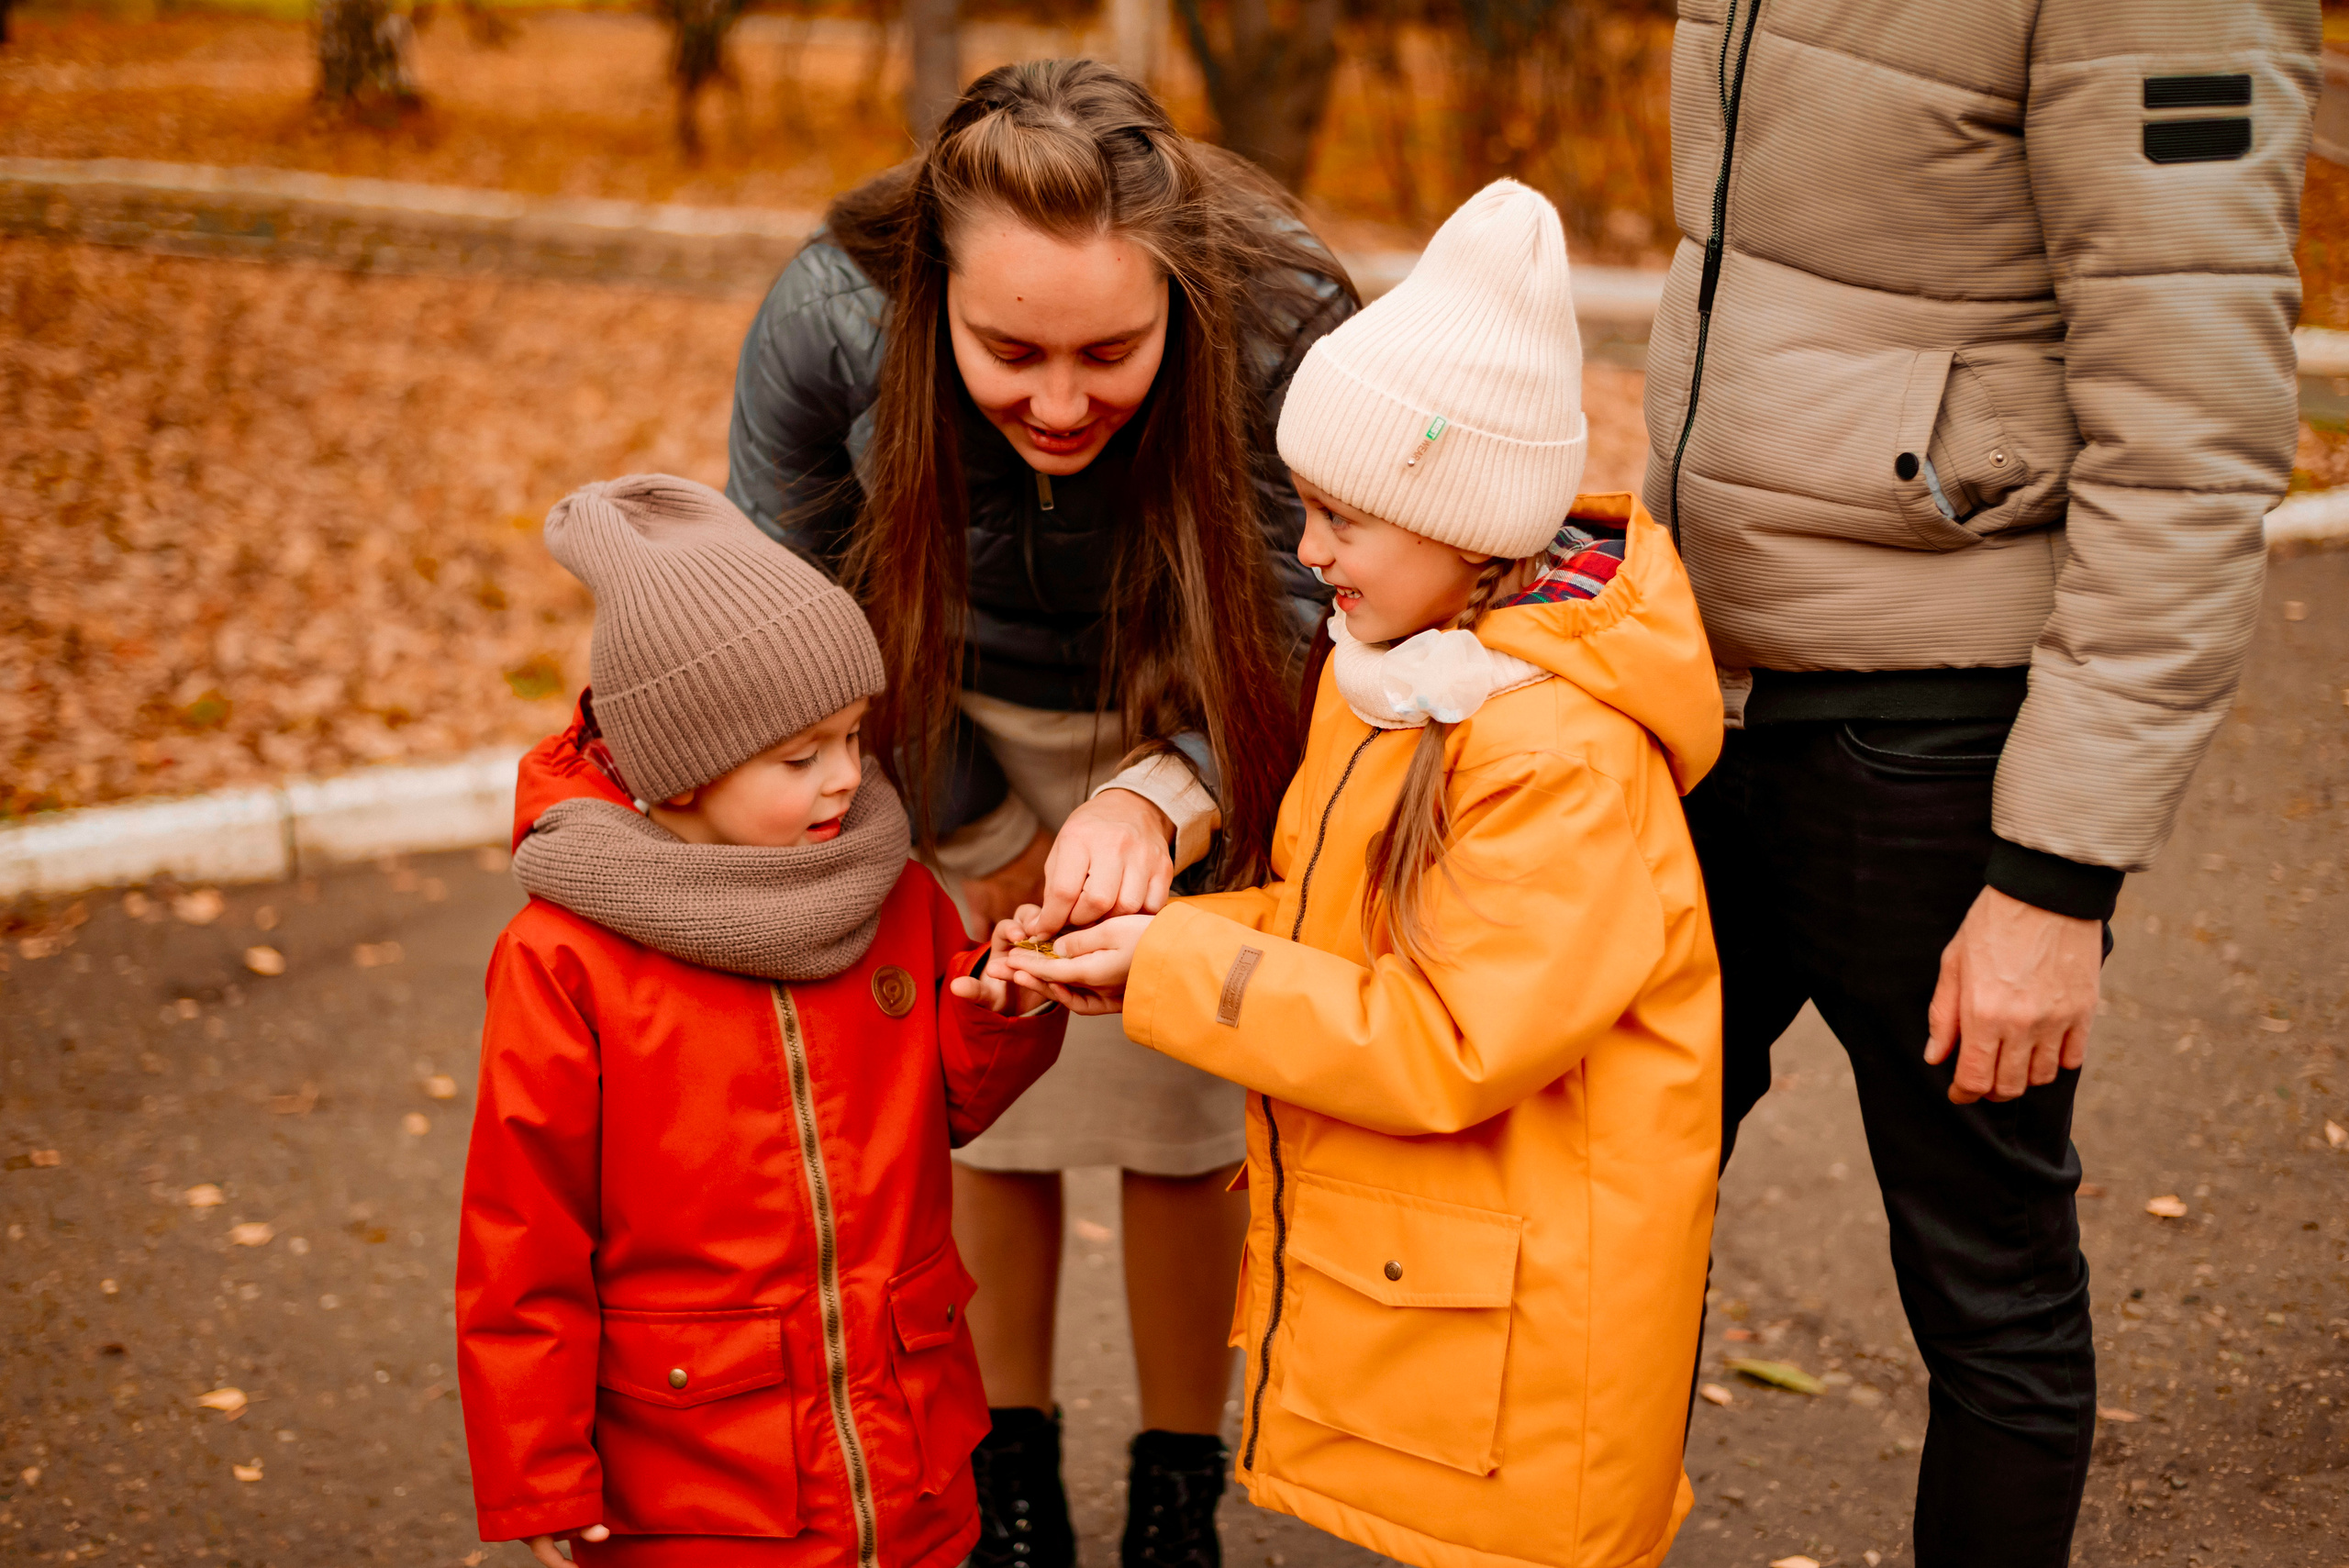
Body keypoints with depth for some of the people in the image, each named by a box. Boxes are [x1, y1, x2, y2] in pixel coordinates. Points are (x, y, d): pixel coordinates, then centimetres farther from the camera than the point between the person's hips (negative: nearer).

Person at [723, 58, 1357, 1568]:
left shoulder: (1285, 324, -36)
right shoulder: (830, 321, -31)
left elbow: (1299, 640, -28)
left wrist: (1160, 801, -49)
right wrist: (993, 846, -7)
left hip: (1185, 733, -1)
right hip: (964, 730, 1)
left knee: (1182, 1113, 3)